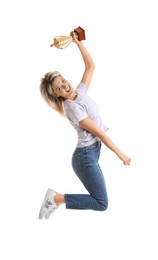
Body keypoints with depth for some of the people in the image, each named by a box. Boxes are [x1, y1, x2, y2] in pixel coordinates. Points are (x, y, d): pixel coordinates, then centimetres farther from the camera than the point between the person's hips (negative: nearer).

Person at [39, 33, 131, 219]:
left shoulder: (80, 92, 5)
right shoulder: (72, 108, -18)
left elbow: (90, 66, 13)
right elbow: (98, 132, -17)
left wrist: (78, 43, 5)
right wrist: (120, 155, -13)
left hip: (93, 152, 9)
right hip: (85, 156, -9)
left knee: (98, 199, 14)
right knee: (101, 204, -10)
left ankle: (55, 200, 13)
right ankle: (56, 198, -7)